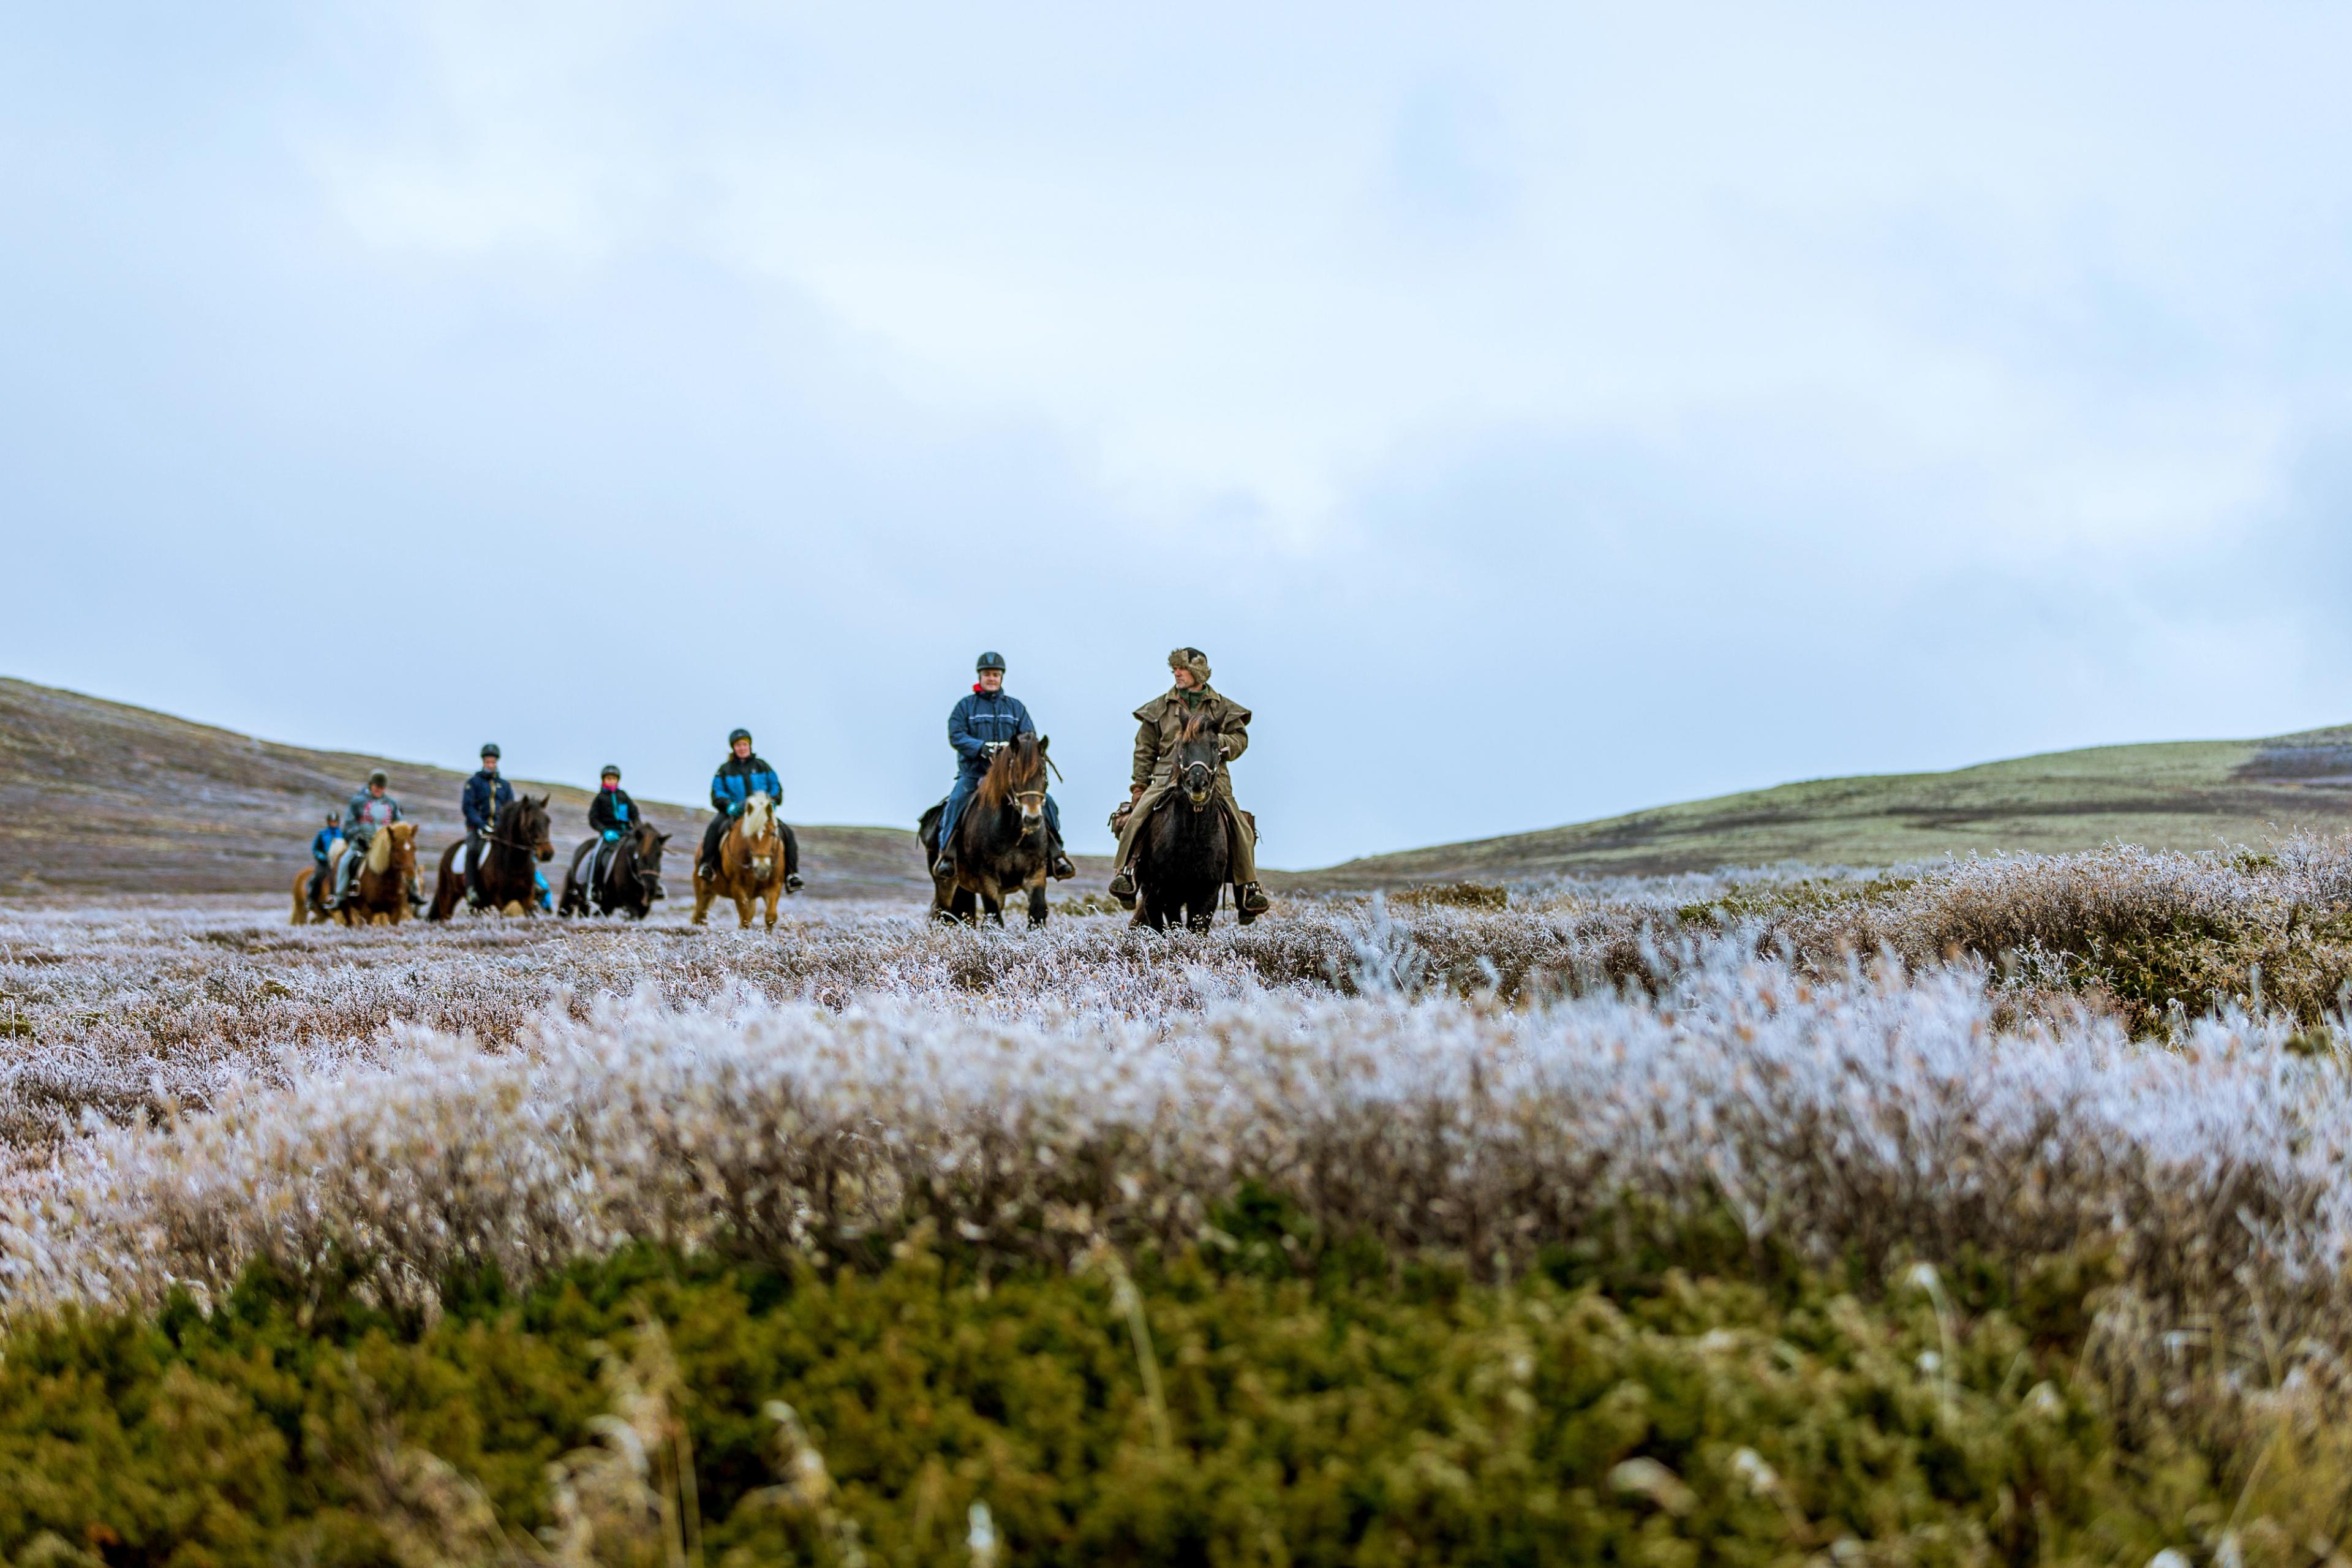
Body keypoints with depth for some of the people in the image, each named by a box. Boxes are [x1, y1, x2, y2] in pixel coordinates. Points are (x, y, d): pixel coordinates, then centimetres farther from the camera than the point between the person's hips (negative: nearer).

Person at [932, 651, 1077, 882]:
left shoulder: (1016, 707, 15)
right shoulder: (965, 706, 7)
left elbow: (1030, 736, 6)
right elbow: (956, 736, -6)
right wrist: (982, 748, -23)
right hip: (973, 772, -2)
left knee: (1045, 801, -13)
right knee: (956, 802, -30)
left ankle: (1055, 853, -6)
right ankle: (947, 854, -28)